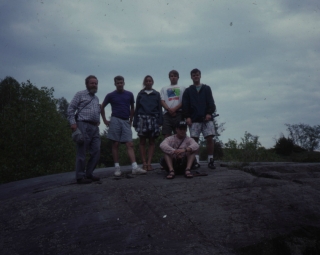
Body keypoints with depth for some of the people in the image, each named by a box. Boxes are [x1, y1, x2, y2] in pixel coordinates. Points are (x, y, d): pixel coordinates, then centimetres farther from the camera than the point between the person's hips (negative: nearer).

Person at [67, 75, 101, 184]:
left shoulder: (96, 98, 23)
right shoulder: (80, 94, 3)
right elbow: (71, 108, -2)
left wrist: (98, 122, 14)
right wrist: (73, 123, -11)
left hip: (95, 127, 7)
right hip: (83, 126, -7)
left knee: (96, 151, 5)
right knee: (81, 153, -5)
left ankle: (89, 174, 15)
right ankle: (80, 177, 2)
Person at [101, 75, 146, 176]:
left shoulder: (129, 95, 9)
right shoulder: (111, 95, 5)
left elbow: (132, 108, 20)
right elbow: (102, 107, 14)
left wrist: (130, 120, 14)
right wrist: (105, 120, 8)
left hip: (126, 122, 2)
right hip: (115, 120, -1)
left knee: (130, 144, -5)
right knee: (115, 144, -1)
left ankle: (135, 168, -12)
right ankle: (117, 168, 4)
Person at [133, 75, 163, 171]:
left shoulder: (156, 94, 11)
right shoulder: (140, 94, 11)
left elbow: (159, 108, 7)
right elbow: (137, 108, 8)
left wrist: (160, 121, -3)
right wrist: (135, 122, 2)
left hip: (153, 119, 0)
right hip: (142, 118, 0)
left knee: (151, 142, 1)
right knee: (142, 141, -2)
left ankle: (149, 163, 2)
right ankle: (144, 163, 1)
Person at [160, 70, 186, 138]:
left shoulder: (182, 88, 17)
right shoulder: (164, 89, 22)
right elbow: (162, 101, 10)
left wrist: (175, 109, -10)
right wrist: (169, 109, -8)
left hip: (178, 113, -1)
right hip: (167, 114, 1)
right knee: (167, 135, -6)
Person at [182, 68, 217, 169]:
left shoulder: (206, 88, 14)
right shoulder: (188, 91, 13)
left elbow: (211, 102, 6)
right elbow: (185, 105, 5)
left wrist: (209, 113, -9)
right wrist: (187, 117, -7)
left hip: (206, 118, 0)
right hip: (194, 119, 0)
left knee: (210, 138, -7)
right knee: (194, 139, -3)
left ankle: (210, 160, 0)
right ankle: (196, 161, 0)